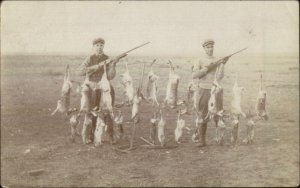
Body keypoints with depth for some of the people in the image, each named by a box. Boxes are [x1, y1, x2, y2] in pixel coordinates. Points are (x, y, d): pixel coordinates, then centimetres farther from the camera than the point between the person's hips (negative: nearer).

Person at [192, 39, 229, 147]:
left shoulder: (218, 61, 5)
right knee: (203, 116, 2)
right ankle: (202, 140, 13)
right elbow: (194, 75, -13)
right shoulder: (199, 61, 1)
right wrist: (207, 68, -18)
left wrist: (223, 64, -16)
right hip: (203, 90, -2)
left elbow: (219, 77, -7)